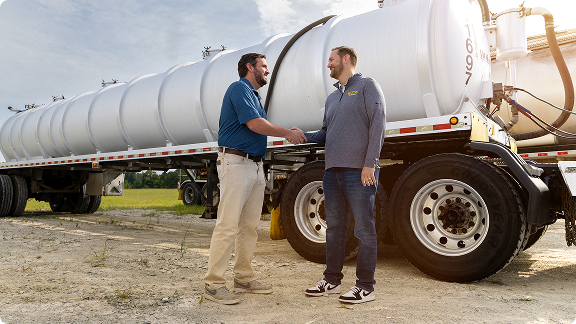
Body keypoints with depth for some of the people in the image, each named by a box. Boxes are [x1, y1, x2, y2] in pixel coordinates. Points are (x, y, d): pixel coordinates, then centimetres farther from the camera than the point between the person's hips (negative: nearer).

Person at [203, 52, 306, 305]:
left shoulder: (253, 95, 25)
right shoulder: (239, 88, -5)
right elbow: (254, 124, -16)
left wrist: (287, 133, 10)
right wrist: (286, 132, -7)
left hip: (256, 165, 10)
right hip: (235, 162, -10)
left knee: (249, 226, 10)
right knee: (227, 225, -10)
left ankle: (244, 278, 19)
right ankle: (213, 284, -3)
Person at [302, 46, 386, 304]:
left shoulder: (367, 86, 2)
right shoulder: (332, 98, 24)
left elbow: (378, 124, -8)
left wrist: (369, 164, -16)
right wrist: (303, 136, 6)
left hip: (359, 171, -7)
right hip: (333, 170, 7)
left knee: (364, 229, -1)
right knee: (334, 227, 11)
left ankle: (365, 286, 8)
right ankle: (332, 280, 22)